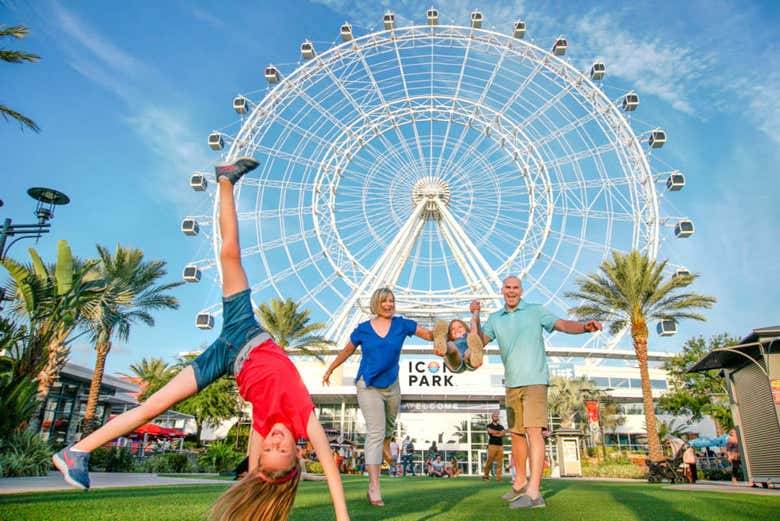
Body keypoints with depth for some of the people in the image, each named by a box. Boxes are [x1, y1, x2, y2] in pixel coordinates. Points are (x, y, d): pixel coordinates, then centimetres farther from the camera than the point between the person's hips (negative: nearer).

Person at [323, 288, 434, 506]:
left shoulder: (401, 324, -4)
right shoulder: (363, 329, -5)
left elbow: (430, 335, -11)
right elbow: (347, 351, 9)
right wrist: (330, 370, 17)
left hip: (391, 386, 3)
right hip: (368, 386, -3)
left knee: (389, 424, 25)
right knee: (375, 432, -12)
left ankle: (385, 445, 61)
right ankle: (374, 487, -12)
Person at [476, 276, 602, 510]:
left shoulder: (535, 311, 3)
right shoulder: (495, 319, 13)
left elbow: (562, 324, -7)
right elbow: (479, 342, 5)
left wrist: (585, 326, -26)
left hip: (535, 380, -5)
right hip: (512, 383, 5)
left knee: (533, 430, -14)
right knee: (516, 433, 12)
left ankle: (533, 493, -17)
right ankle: (520, 483, 26)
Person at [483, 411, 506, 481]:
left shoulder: (501, 426, 18)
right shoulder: (489, 425, 9)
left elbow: (504, 434, 0)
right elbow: (490, 431, -13)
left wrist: (494, 433, -8)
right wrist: (499, 432, -3)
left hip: (500, 446, 3)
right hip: (492, 445, -3)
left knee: (500, 462, -2)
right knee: (489, 462, -5)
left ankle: (498, 478, -1)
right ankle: (486, 476, 8)